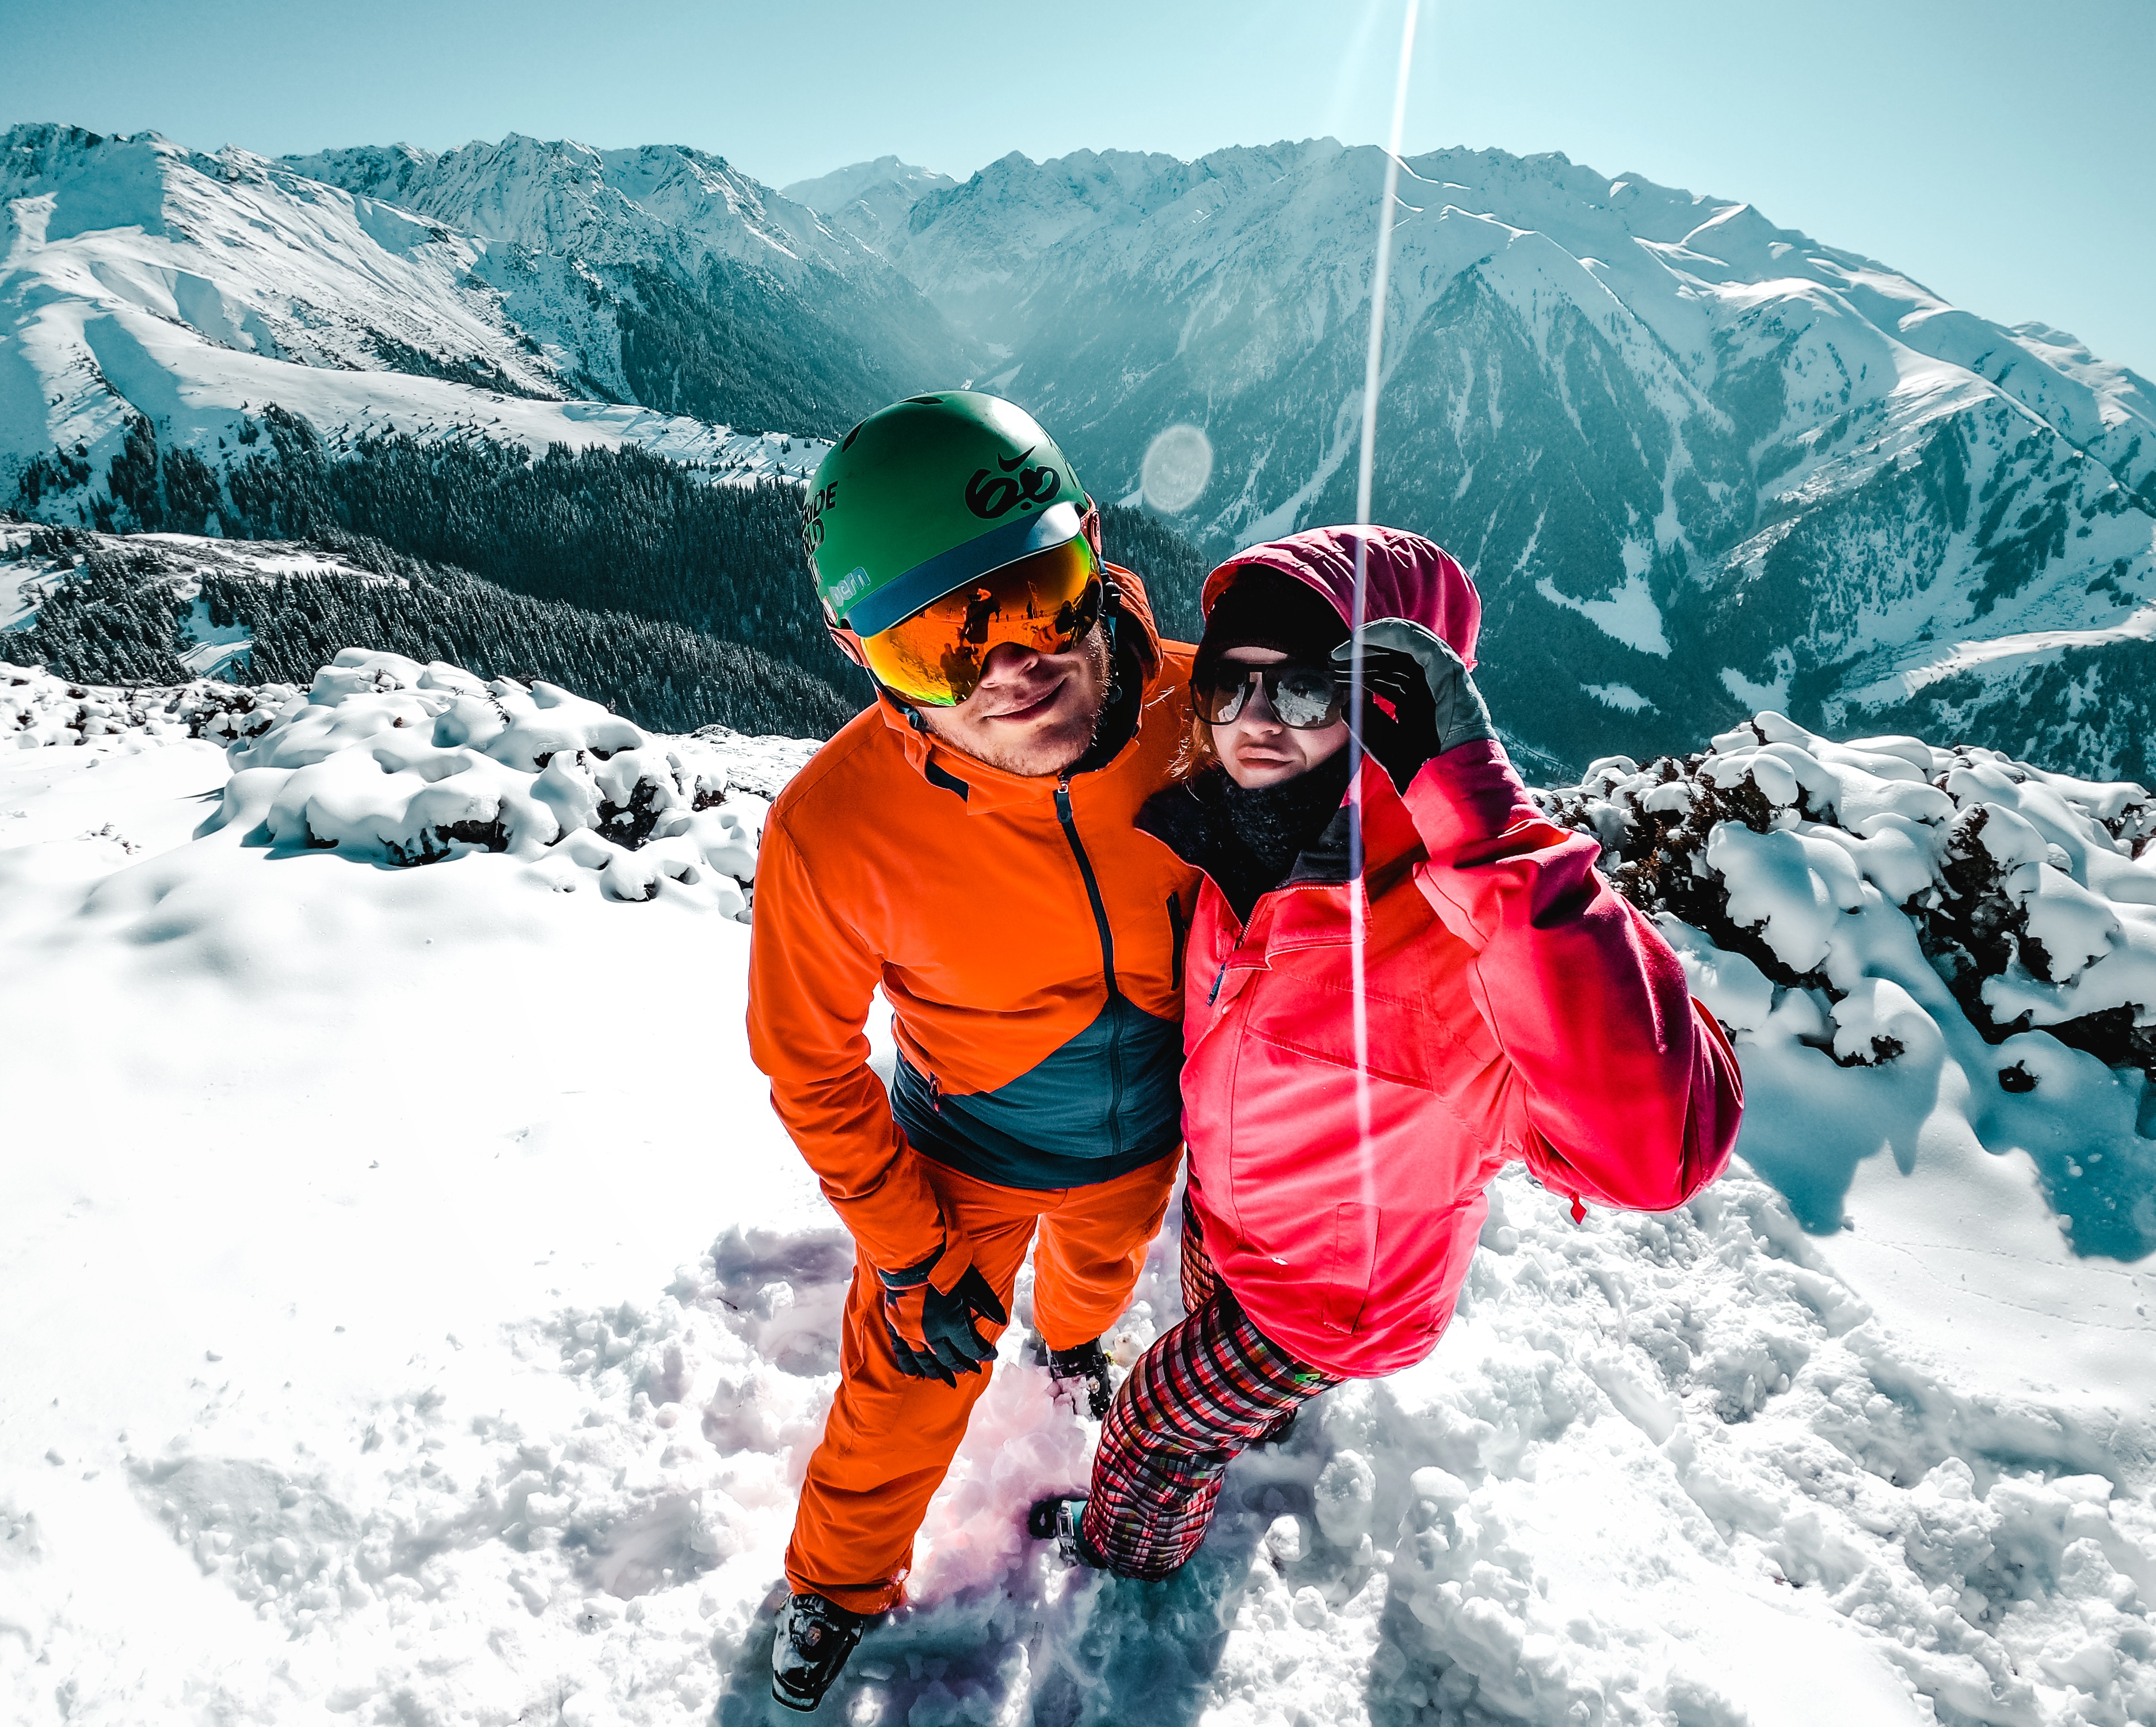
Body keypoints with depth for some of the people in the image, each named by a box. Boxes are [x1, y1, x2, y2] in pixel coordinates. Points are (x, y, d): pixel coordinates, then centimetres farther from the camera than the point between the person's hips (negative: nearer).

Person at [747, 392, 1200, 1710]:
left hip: (1149, 1134, 3)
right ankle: (843, 1581, 51)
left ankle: (1073, 1338, 73)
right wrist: (909, 1254, -13)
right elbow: (810, 1067, -18)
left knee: (1104, 1268, 34)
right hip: (969, 1157, -2)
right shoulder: (833, 832, -36)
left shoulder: (1198, 710, -30)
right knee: (911, 1383, 17)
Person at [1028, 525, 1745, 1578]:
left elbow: (1655, 1148, -58)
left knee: (1160, 1427, 19)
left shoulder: (1463, 909, -41)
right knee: (1213, 1337, 37)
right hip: (1222, 1211, 6)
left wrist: (1482, 815, -60)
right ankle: (1267, 1412, 75)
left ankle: (1131, 1547, 57)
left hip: (1337, 1291, -6)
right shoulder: (1240, 840, -18)